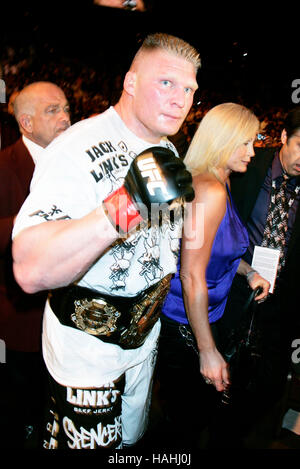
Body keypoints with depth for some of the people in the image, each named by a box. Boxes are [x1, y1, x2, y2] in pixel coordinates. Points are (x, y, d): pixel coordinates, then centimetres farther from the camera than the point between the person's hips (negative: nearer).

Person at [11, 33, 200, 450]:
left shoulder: (167, 154, 2)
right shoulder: (80, 148, -25)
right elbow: (31, 271, -37)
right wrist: (121, 210, -47)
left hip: (145, 335, 7)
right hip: (87, 349, -7)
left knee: (130, 440, 28)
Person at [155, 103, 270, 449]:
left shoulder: (221, 184, 6)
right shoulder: (210, 190, -25)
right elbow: (192, 276, -26)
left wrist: (247, 271, 4)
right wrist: (208, 351, -21)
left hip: (206, 314, 9)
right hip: (184, 326, -9)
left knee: (204, 405, 25)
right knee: (188, 420, 13)